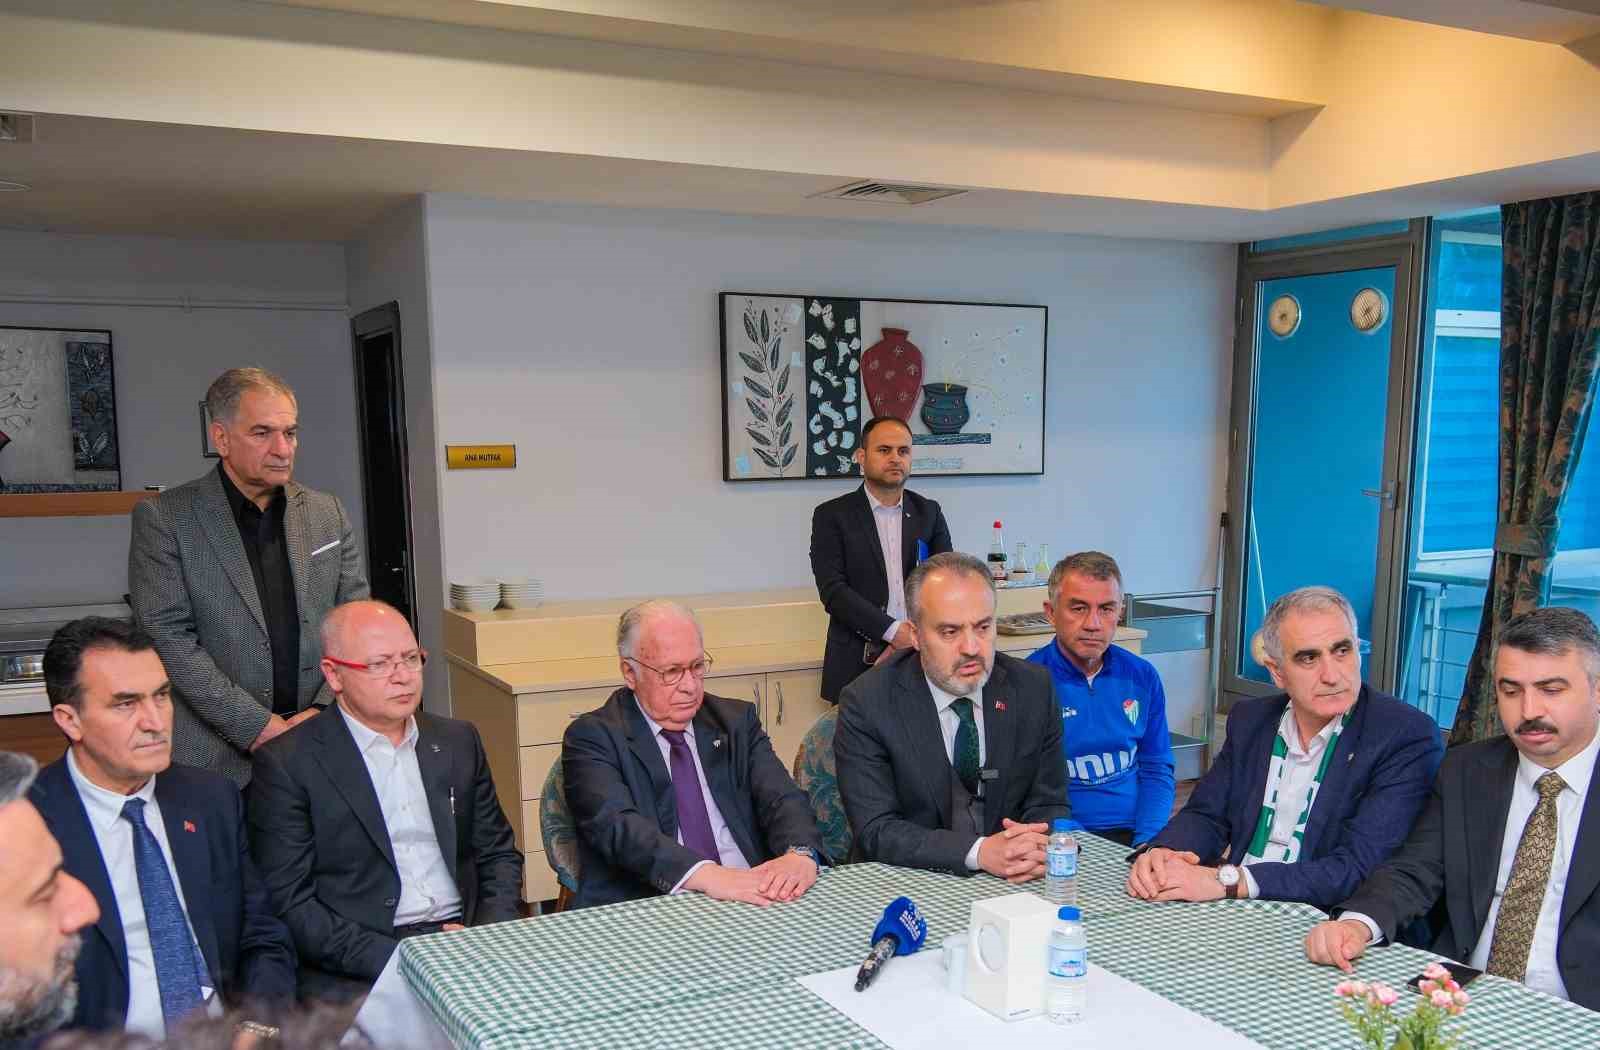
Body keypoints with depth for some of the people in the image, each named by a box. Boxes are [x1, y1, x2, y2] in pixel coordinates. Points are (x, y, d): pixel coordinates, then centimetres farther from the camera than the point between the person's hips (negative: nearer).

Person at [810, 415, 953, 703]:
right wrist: (892, 630, -17)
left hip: (919, 658, 3)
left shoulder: (929, 512, 10)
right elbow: (832, 590, -9)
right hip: (857, 662, -2)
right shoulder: (832, 515, 0)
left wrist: (918, 637, -10)